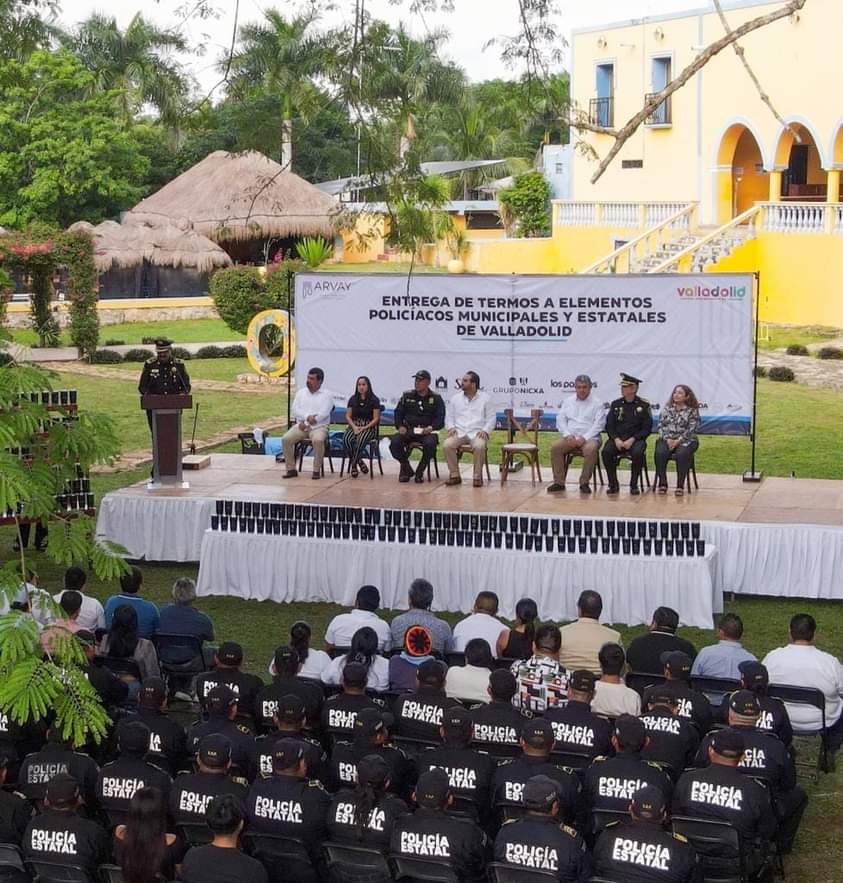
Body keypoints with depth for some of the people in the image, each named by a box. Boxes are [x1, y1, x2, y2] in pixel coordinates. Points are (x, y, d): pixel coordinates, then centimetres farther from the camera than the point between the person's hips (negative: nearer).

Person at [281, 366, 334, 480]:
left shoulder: (326, 395, 4)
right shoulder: (301, 393, 16)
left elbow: (324, 413, -9)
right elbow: (295, 410, 5)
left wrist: (305, 423, -15)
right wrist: (307, 417, -15)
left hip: (319, 426, -4)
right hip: (301, 425, 4)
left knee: (318, 440, -37)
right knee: (286, 439, -22)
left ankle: (317, 470, -23)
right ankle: (291, 469, -13)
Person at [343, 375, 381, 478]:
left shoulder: (374, 400, 2)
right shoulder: (353, 399, 14)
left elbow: (376, 418, -2)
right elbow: (348, 416, 11)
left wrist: (364, 428, -14)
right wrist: (354, 427, -8)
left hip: (369, 427, -3)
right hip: (354, 426, 3)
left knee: (360, 440, -37)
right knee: (346, 439, -31)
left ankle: (353, 465, -23)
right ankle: (359, 462, -18)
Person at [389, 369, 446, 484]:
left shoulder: (436, 398, 7)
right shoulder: (407, 396, 13)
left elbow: (440, 419, 3)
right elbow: (398, 413, 16)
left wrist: (431, 428, -16)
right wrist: (400, 426, -3)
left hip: (427, 431, -2)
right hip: (408, 431, 2)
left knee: (430, 443, -37)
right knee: (394, 442, -27)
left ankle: (420, 471, -11)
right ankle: (406, 469, -1)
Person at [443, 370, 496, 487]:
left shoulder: (485, 398, 7)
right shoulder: (455, 398, 14)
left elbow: (491, 417, 7)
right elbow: (449, 416, 18)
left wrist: (485, 431, -9)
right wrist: (451, 427, -2)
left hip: (477, 433, -2)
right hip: (459, 432, 3)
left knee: (479, 446, -36)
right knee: (447, 445, -28)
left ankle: (478, 477, -19)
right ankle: (454, 475, -14)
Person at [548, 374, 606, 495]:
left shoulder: (597, 403, 5)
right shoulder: (568, 401, 17)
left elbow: (598, 424, -5)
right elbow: (560, 420, 10)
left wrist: (584, 438, -17)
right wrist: (567, 435, -8)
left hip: (589, 438, -3)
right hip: (569, 437, 3)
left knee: (591, 449, -36)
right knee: (555, 447, -26)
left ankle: (584, 483, -22)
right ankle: (559, 482, -19)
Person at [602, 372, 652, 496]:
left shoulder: (643, 405, 3)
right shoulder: (615, 404, 11)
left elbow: (647, 428, -2)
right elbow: (609, 426, 7)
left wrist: (632, 440, -15)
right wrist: (616, 439, -12)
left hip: (636, 439, -2)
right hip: (617, 438, 2)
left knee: (638, 453, -35)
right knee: (606, 451, -28)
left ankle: (634, 485, -17)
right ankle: (613, 485, -13)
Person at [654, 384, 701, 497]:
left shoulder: (692, 411, 3)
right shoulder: (667, 408, 14)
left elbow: (691, 430, -5)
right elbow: (661, 425, 9)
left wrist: (678, 441, -15)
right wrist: (667, 439, -8)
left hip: (685, 441, -3)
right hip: (666, 439, 3)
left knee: (682, 455, -35)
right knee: (660, 453, -29)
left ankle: (680, 485, -27)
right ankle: (662, 483, -20)